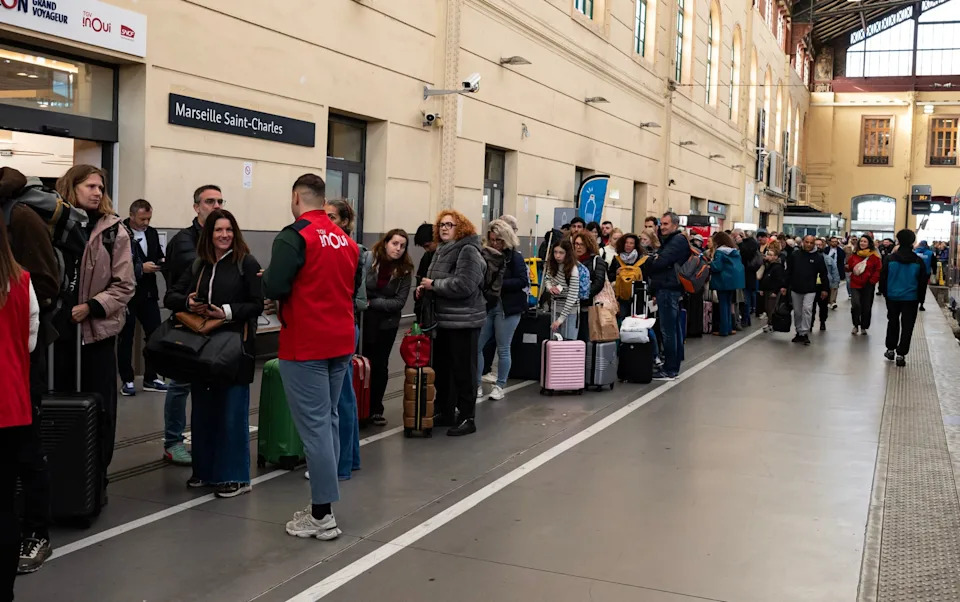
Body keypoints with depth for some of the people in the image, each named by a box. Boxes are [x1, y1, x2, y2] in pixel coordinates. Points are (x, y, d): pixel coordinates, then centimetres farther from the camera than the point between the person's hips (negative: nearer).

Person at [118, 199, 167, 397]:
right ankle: (127, 380, 13)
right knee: (126, 337, 5)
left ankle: (151, 378, 16)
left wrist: (161, 262, -2)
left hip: (148, 293, 6)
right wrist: (141, 268, -19)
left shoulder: (152, 233, 10)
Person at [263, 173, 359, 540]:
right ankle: (324, 501, 22)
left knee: (313, 426, -4)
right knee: (328, 421, 15)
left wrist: (266, 280, 1)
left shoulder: (295, 236, -12)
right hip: (341, 342, 7)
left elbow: (273, 288, -20)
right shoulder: (346, 240, 11)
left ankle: (322, 516, 0)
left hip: (305, 345, -7)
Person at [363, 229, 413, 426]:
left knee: (380, 366, 8)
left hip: (387, 324, 2)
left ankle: (376, 410, 19)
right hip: (362, 320, -2)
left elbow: (399, 302, -8)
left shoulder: (405, 270, -3)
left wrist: (372, 302, -16)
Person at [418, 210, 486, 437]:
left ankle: (467, 418, 6)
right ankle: (446, 413, 27)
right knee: (442, 368, 15)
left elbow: (463, 285, -26)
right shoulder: (441, 251, 15)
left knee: (463, 370, -2)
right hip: (443, 319, 9)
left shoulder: (468, 250, -13)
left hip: (464, 321, -9)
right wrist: (425, 288, 5)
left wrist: (433, 284, -16)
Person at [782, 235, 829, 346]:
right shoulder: (795, 255, 1)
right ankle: (799, 332, 23)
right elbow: (788, 272, 5)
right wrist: (785, 286, 3)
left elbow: (823, 274, 1)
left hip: (810, 290, -3)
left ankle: (805, 333, -10)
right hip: (795, 289, 3)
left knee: (807, 309, -17)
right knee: (797, 312, 10)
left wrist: (825, 289, 0)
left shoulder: (818, 257, -3)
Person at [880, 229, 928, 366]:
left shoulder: (889, 258, -8)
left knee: (892, 323, 19)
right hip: (911, 298, -1)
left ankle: (891, 349, 25)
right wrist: (920, 298, 10)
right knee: (907, 326, 5)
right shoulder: (919, 261, -5)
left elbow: (883, 278, -4)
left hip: (892, 297, 1)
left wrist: (884, 292, 9)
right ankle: (901, 354, 3)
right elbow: (923, 282, 1)